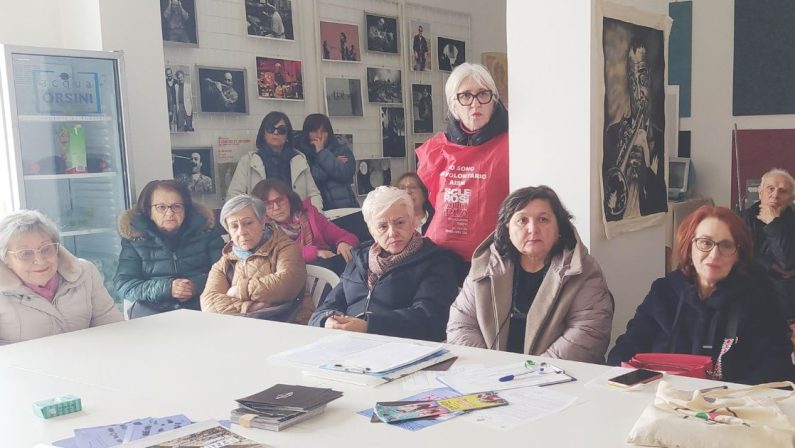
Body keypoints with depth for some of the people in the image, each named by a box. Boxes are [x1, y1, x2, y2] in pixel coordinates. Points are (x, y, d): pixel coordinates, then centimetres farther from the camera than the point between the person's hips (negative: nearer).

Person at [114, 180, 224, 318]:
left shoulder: (205, 230, 12)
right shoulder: (135, 239, 10)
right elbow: (120, 285, 2)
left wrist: (198, 285, -15)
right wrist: (166, 288, -12)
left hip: (200, 306, -1)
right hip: (153, 309, 1)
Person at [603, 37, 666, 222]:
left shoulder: (660, 134, 1)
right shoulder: (614, 132, 6)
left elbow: (663, 203, -4)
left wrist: (647, 162, -13)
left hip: (651, 218, -1)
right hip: (618, 220, 1)